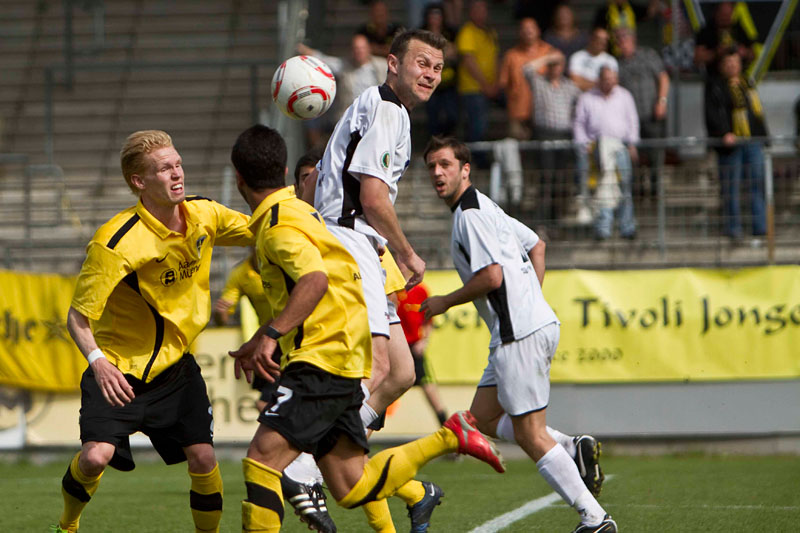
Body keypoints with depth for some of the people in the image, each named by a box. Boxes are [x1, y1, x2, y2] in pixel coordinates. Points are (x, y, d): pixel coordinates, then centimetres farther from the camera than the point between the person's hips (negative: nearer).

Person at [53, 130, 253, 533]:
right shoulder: (115, 243, -24)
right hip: (118, 369, -4)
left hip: (176, 367, 4)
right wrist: (97, 360, -38)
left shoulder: (203, 215, -5)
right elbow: (78, 316, -20)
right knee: (96, 456, -19)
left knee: (202, 457, -9)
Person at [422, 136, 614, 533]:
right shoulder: (484, 208, 19)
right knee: (483, 416, 15)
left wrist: (445, 303, -7)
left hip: (520, 333, -10)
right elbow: (536, 245, 28)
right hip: (533, 320, 10)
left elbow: (491, 276, -21)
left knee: (530, 436, -7)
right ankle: (573, 449, 7)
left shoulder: (470, 214, -12)